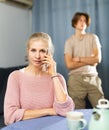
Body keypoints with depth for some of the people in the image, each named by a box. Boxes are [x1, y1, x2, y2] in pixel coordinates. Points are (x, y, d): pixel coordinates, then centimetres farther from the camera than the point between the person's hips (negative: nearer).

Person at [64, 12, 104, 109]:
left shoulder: (93, 38, 7)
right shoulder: (69, 41, 3)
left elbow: (98, 59, -2)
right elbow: (69, 64, -7)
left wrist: (79, 59, -3)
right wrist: (89, 61, -4)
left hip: (93, 78, 1)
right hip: (76, 79, -1)